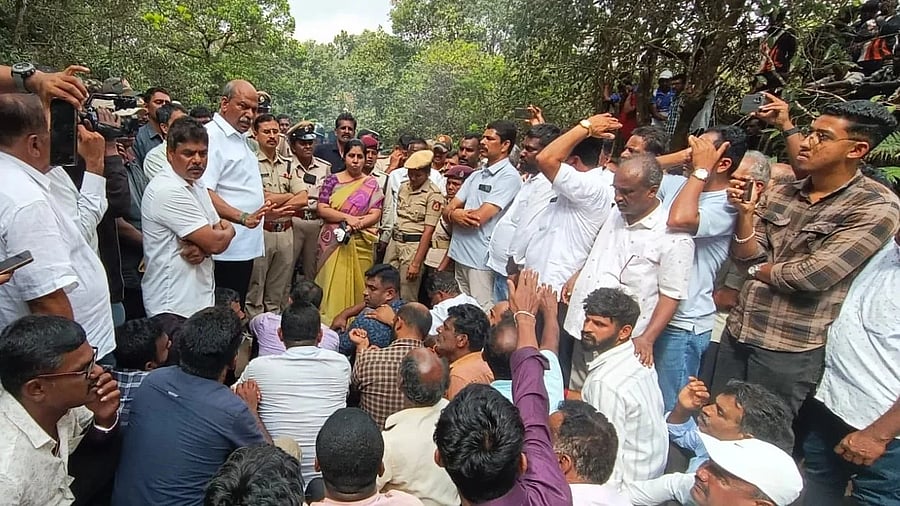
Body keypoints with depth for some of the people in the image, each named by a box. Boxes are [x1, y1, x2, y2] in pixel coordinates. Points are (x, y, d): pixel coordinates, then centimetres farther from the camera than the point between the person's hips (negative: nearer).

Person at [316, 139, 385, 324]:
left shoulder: (371, 184, 7)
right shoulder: (332, 180, 6)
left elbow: (375, 215, 0)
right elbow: (322, 209, -2)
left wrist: (356, 224, -16)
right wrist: (348, 217, -13)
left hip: (360, 243, 0)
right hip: (333, 242, 0)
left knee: (357, 286, 3)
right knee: (333, 285, -1)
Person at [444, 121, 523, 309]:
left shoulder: (509, 176, -10)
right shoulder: (476, 176, 15)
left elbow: (479, 217, -17)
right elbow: (447, 210, 13)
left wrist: (454, 212, 1)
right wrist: (455, 214, -11)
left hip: (482, 259, -8)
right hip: (460, 254, 8)